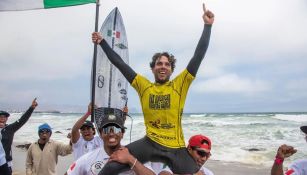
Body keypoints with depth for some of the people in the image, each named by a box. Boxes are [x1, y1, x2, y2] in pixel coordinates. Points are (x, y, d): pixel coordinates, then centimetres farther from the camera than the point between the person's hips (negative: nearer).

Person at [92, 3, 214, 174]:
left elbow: (198, 56, -7)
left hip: (176, 147, 0)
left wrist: (208, 26, -10)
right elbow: (120, 64, 6)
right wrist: (102, 42, 10)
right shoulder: (144, 86, 3)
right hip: (150, 143, 1)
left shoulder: (179, 85, -2)